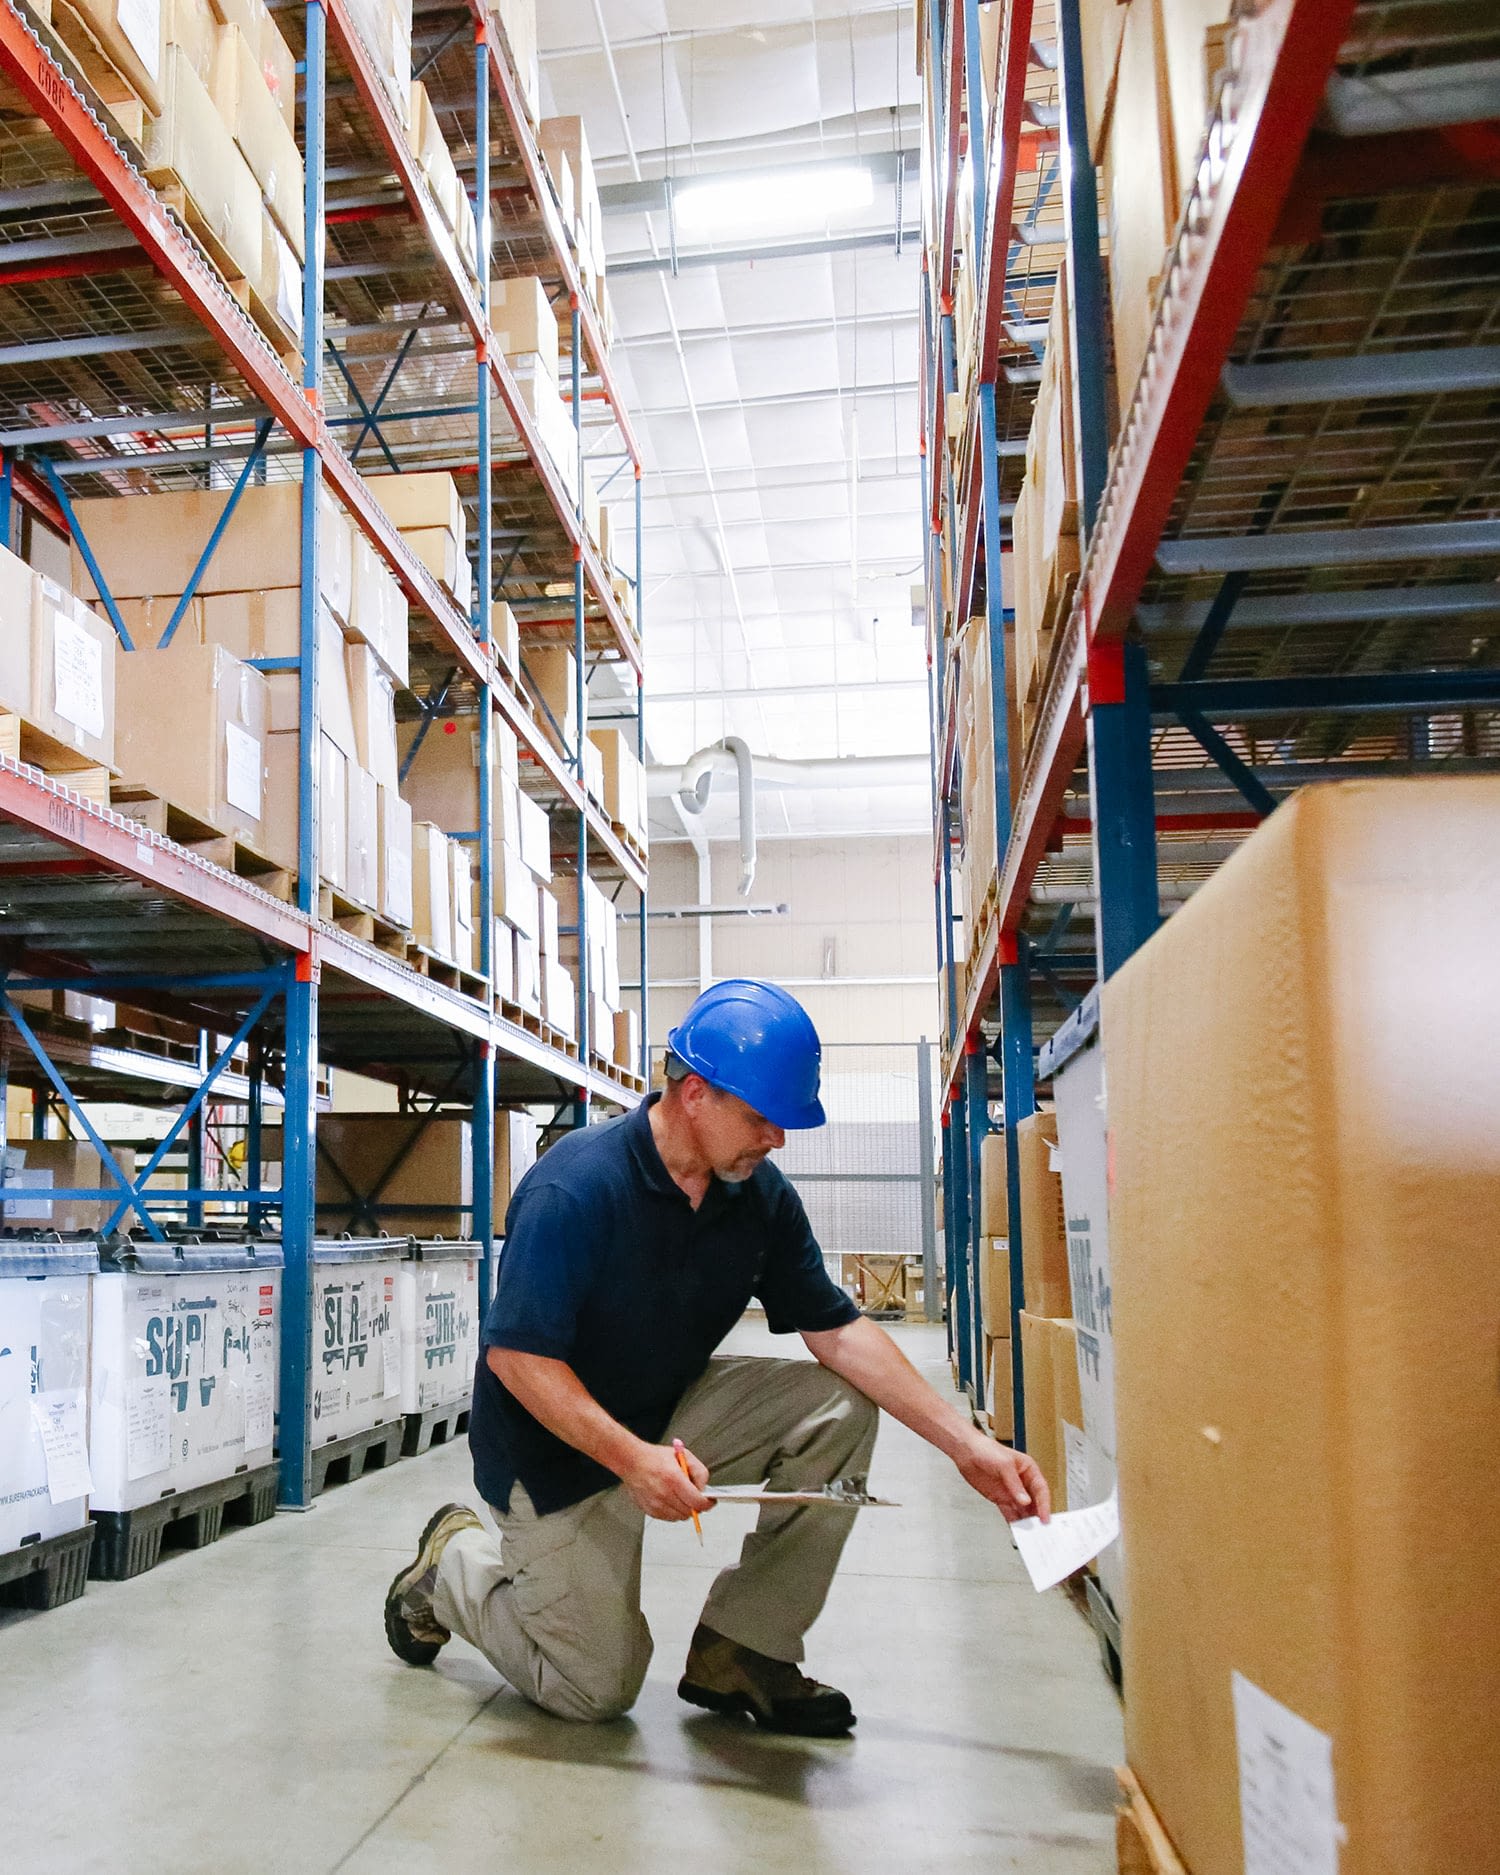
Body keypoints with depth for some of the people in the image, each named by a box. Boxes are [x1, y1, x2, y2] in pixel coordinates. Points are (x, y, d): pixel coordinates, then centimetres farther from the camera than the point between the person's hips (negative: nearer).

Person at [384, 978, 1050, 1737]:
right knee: (599, 1689, 0)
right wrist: (633, 1459, -36)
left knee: (836, 1409, -15)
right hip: (557, 1450, -6)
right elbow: (516, 1356, -27)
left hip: (670, 1410, 6)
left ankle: (737, 1652, -3)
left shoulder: (761, 1196, -9)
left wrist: (966, 1445, -16)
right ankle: (454, 1563, 26)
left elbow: (838, 1329, -8)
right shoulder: (575, 1188, -28)